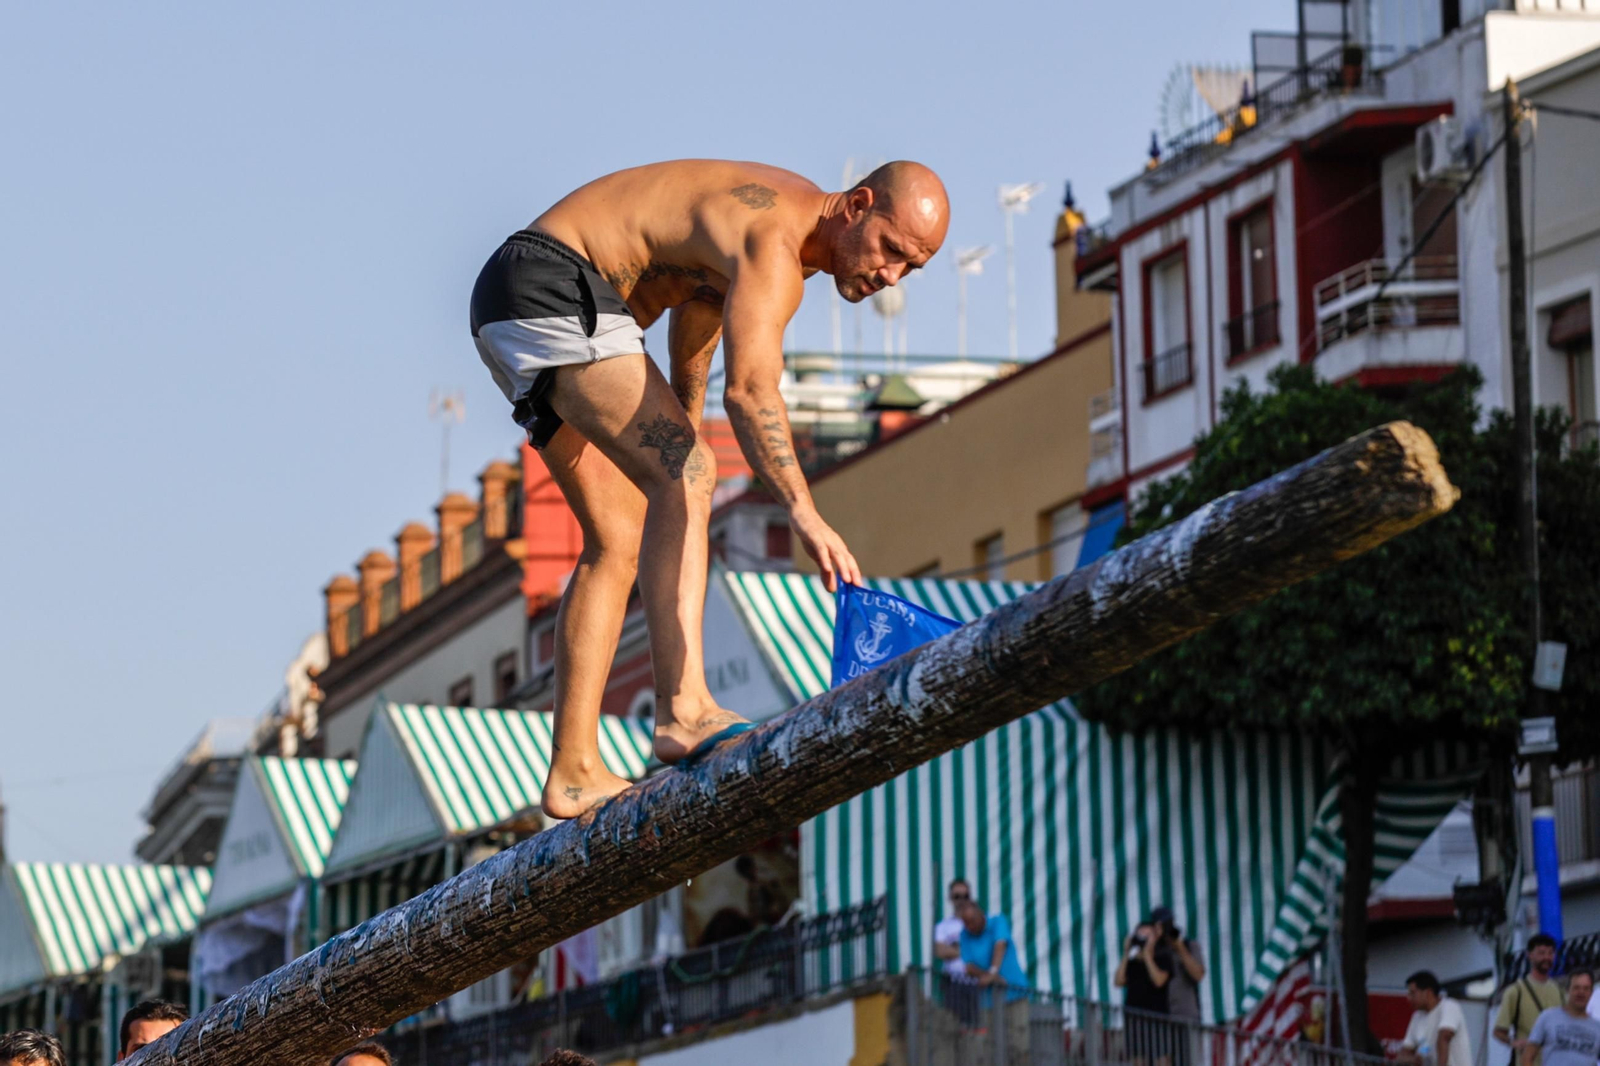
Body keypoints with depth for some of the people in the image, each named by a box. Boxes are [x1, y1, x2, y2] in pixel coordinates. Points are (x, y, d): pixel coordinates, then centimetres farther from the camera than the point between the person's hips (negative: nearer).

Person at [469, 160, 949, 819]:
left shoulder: (795, 209, 12)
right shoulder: (774, 246, -21)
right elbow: (749, 390, -37)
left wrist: (683, 419, 42)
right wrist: (806, 517, -48)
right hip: (552, 290, -11)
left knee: (619, 540, 9)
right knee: (685, 474, -25)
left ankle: (573, 775, 7)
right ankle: (684, 710, -38)